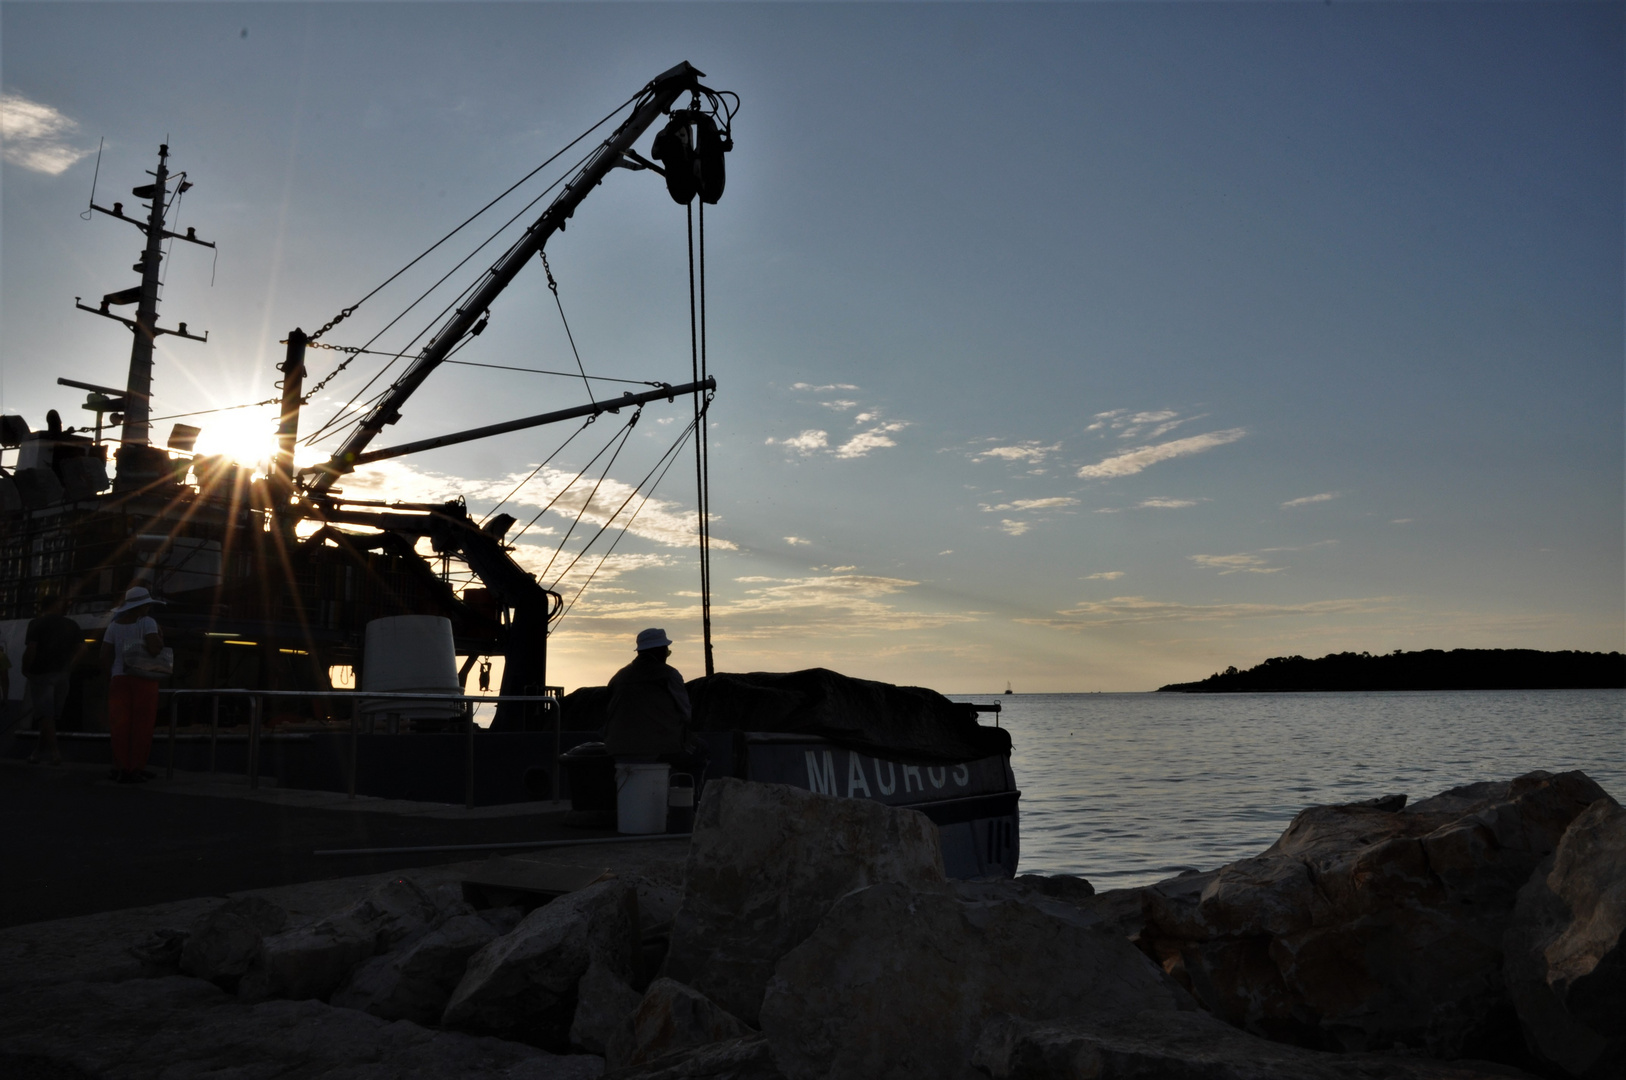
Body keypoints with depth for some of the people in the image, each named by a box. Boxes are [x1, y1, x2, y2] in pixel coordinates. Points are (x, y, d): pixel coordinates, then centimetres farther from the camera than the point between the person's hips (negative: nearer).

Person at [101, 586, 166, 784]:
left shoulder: (114, 625, 9)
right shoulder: (147, 622, -6)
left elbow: (105, 656, 7)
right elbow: (155, 649, -18)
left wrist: (110, 678, 16)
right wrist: (161, 637, 1)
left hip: (119, 679, 4)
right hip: (144, 679, -4)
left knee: (120, 725, 7)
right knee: (141, 725, 2)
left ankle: (121, 768, 9)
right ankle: (137, 769, 3)